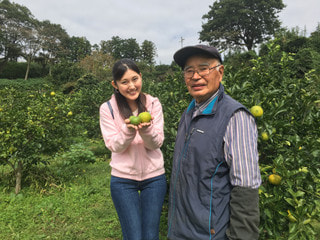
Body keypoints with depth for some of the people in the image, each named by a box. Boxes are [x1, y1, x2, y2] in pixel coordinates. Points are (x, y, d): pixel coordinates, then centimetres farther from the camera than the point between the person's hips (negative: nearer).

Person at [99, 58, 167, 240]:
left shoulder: (153, 103, -2)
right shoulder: (107, 108, -5)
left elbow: (156, 143, -6)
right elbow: (114, 146, -7)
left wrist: (146, 129, -28)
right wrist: (128, 129, -27)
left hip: (154, 177, 2)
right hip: (123, 179, -1)